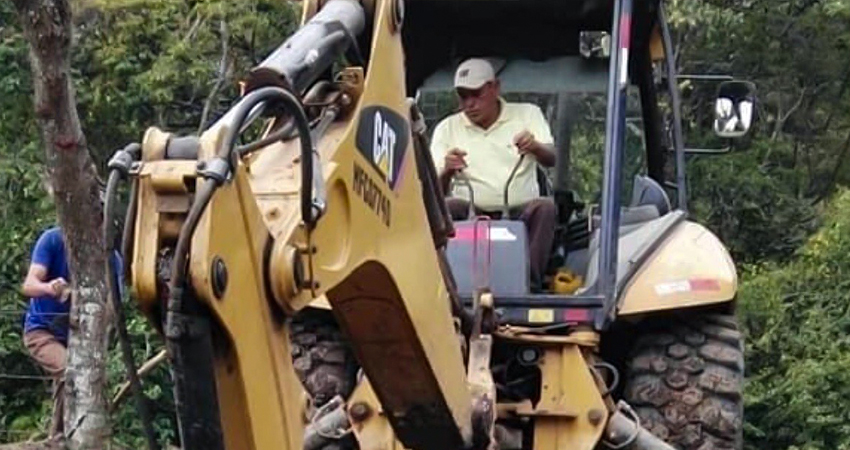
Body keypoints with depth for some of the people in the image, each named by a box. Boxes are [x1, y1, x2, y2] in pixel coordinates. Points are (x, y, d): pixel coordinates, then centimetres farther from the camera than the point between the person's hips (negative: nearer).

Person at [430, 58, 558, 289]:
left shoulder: (528, 114, 12)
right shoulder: (447, 128, 12)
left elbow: (551, 160, -3)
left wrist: (535, 147, -28)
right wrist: (447, 172, -21)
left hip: (520, 211, 0)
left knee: (545, 207, -31)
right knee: (442, 208, -31)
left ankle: (530, 282, -29)